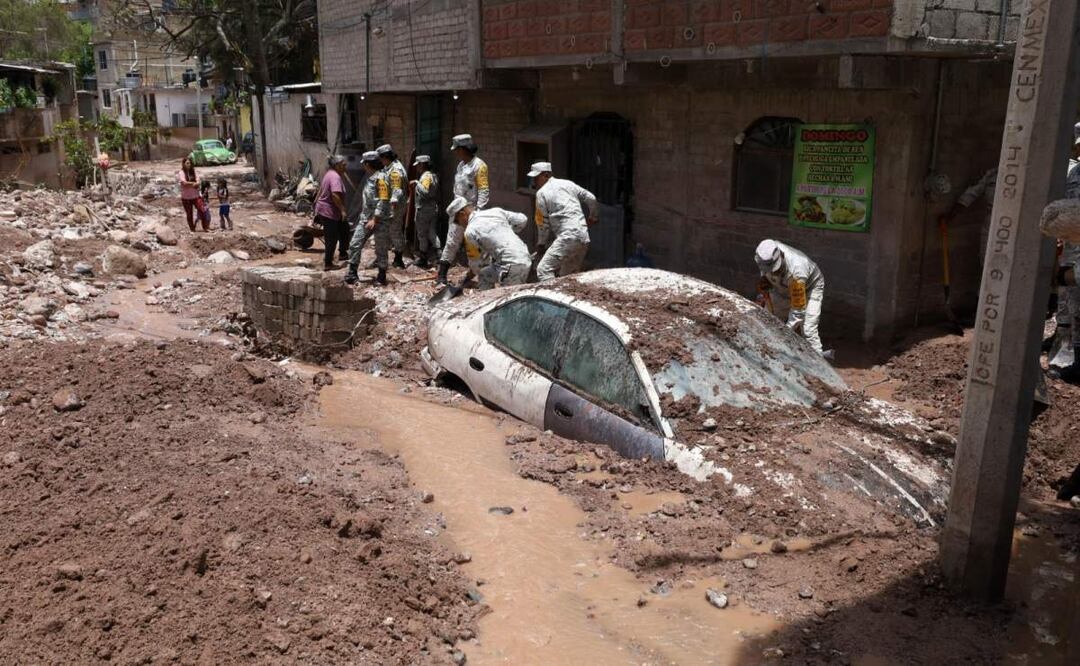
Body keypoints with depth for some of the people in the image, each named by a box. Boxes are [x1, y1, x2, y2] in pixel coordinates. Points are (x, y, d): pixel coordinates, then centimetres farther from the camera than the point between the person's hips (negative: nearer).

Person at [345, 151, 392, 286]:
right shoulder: (370, 177, 13)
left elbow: (383, 201, -20)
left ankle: (382, 276, 16)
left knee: (381, 249, 4)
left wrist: (375, 219, -21)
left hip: (380, 220, -8)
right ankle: (352, 274, 7)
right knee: (355, 244, 1)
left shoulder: (381, 178, -14)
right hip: (365, 218, 8)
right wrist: (363, 214, 17)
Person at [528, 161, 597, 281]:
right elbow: (590, 198, 20)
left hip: (567, 237, -8)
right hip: (584, 239, 8)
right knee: (568, 275, 16)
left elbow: (543, 222, 2)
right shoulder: (568, 184, 17)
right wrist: (593, 216, 39)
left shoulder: (542, 193, -1)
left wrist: (541, 244, 15)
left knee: (544, 269, -13)